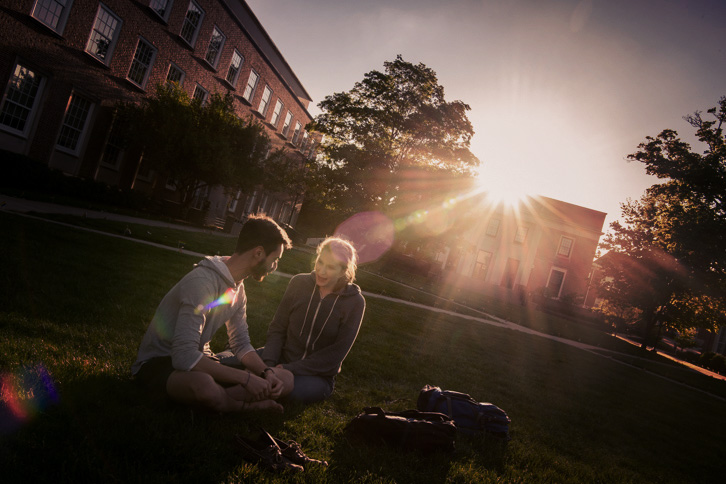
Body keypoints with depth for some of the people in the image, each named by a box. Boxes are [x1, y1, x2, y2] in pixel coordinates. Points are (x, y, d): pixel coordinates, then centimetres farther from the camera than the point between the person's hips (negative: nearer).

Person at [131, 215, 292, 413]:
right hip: (157, 362, -7)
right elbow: (184, 356, -34)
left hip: (198, 360, 8)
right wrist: (246, 377, -31)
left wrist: (266, 372, -13)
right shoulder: (203, 282, -28)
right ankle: (245, 405, -12)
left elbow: (241, 344, 7)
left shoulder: (238, 287, 3)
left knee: (272, 383, -10)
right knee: (204, 384, -41)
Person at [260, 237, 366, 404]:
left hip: (318, 376, -3)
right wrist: (269, 364, -16)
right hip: (283, 359, 3)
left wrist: (291, 369, -19)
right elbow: (277, 329, 2)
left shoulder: (354, 302, -9)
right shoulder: (299, 283, -1)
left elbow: (336, 353, -11)